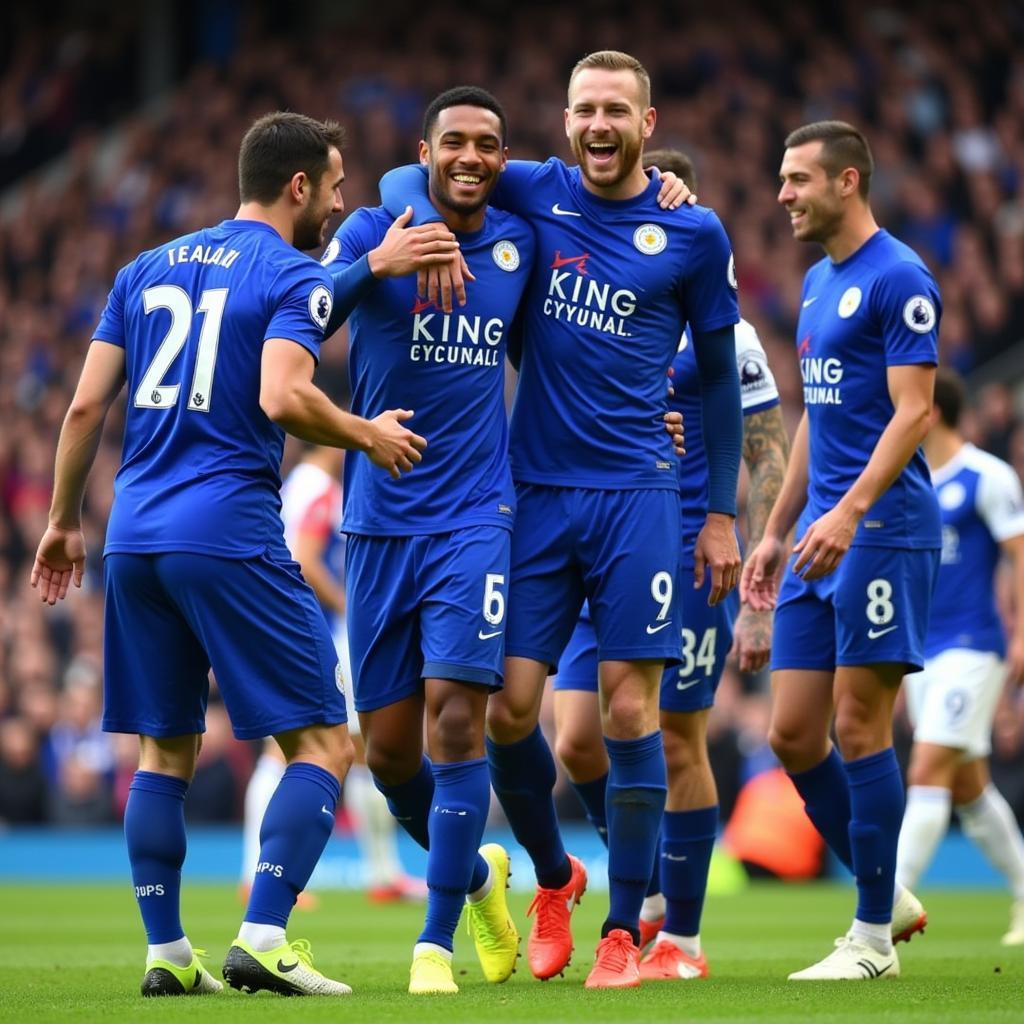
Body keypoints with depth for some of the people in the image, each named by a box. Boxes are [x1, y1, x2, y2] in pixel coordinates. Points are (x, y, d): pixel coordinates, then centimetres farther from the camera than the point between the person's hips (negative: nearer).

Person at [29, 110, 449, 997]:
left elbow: (87, 405, 12)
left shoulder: (146, 270, 16)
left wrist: (64, 520, 21)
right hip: (229, 534, -6)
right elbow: (283, 398, -18)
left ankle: (166, 954, 11)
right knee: (323, 743, 1)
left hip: (136, 535, 6)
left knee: (165, 750, 14)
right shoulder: (294, 277, -2)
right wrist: (368, 435, -1)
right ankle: (264, 940, -11)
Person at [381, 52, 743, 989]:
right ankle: (554, 878, 25)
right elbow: (406, 181, 8)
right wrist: (429, 225, -16)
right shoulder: (535, 194, 4)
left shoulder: (695, 235, 2)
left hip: (636, 493, -2)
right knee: (507, 708, -2)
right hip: (535, 491, 2)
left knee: (629, 709, -5)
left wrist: (722, 514, 8)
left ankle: (623, 932, 5)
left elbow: (720, 377, 10)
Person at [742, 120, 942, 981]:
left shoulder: (898, 279, -9)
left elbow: (913, 411, -16)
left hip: (881, 530, -9)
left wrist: (851, 509, -26)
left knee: (859, 726, -7)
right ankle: (890, 898, 18)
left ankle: (874, 937, 1)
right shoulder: (817, 282, 18)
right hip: (823, 535, 9)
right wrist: (776, 534, 22)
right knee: (794, 735, 5)